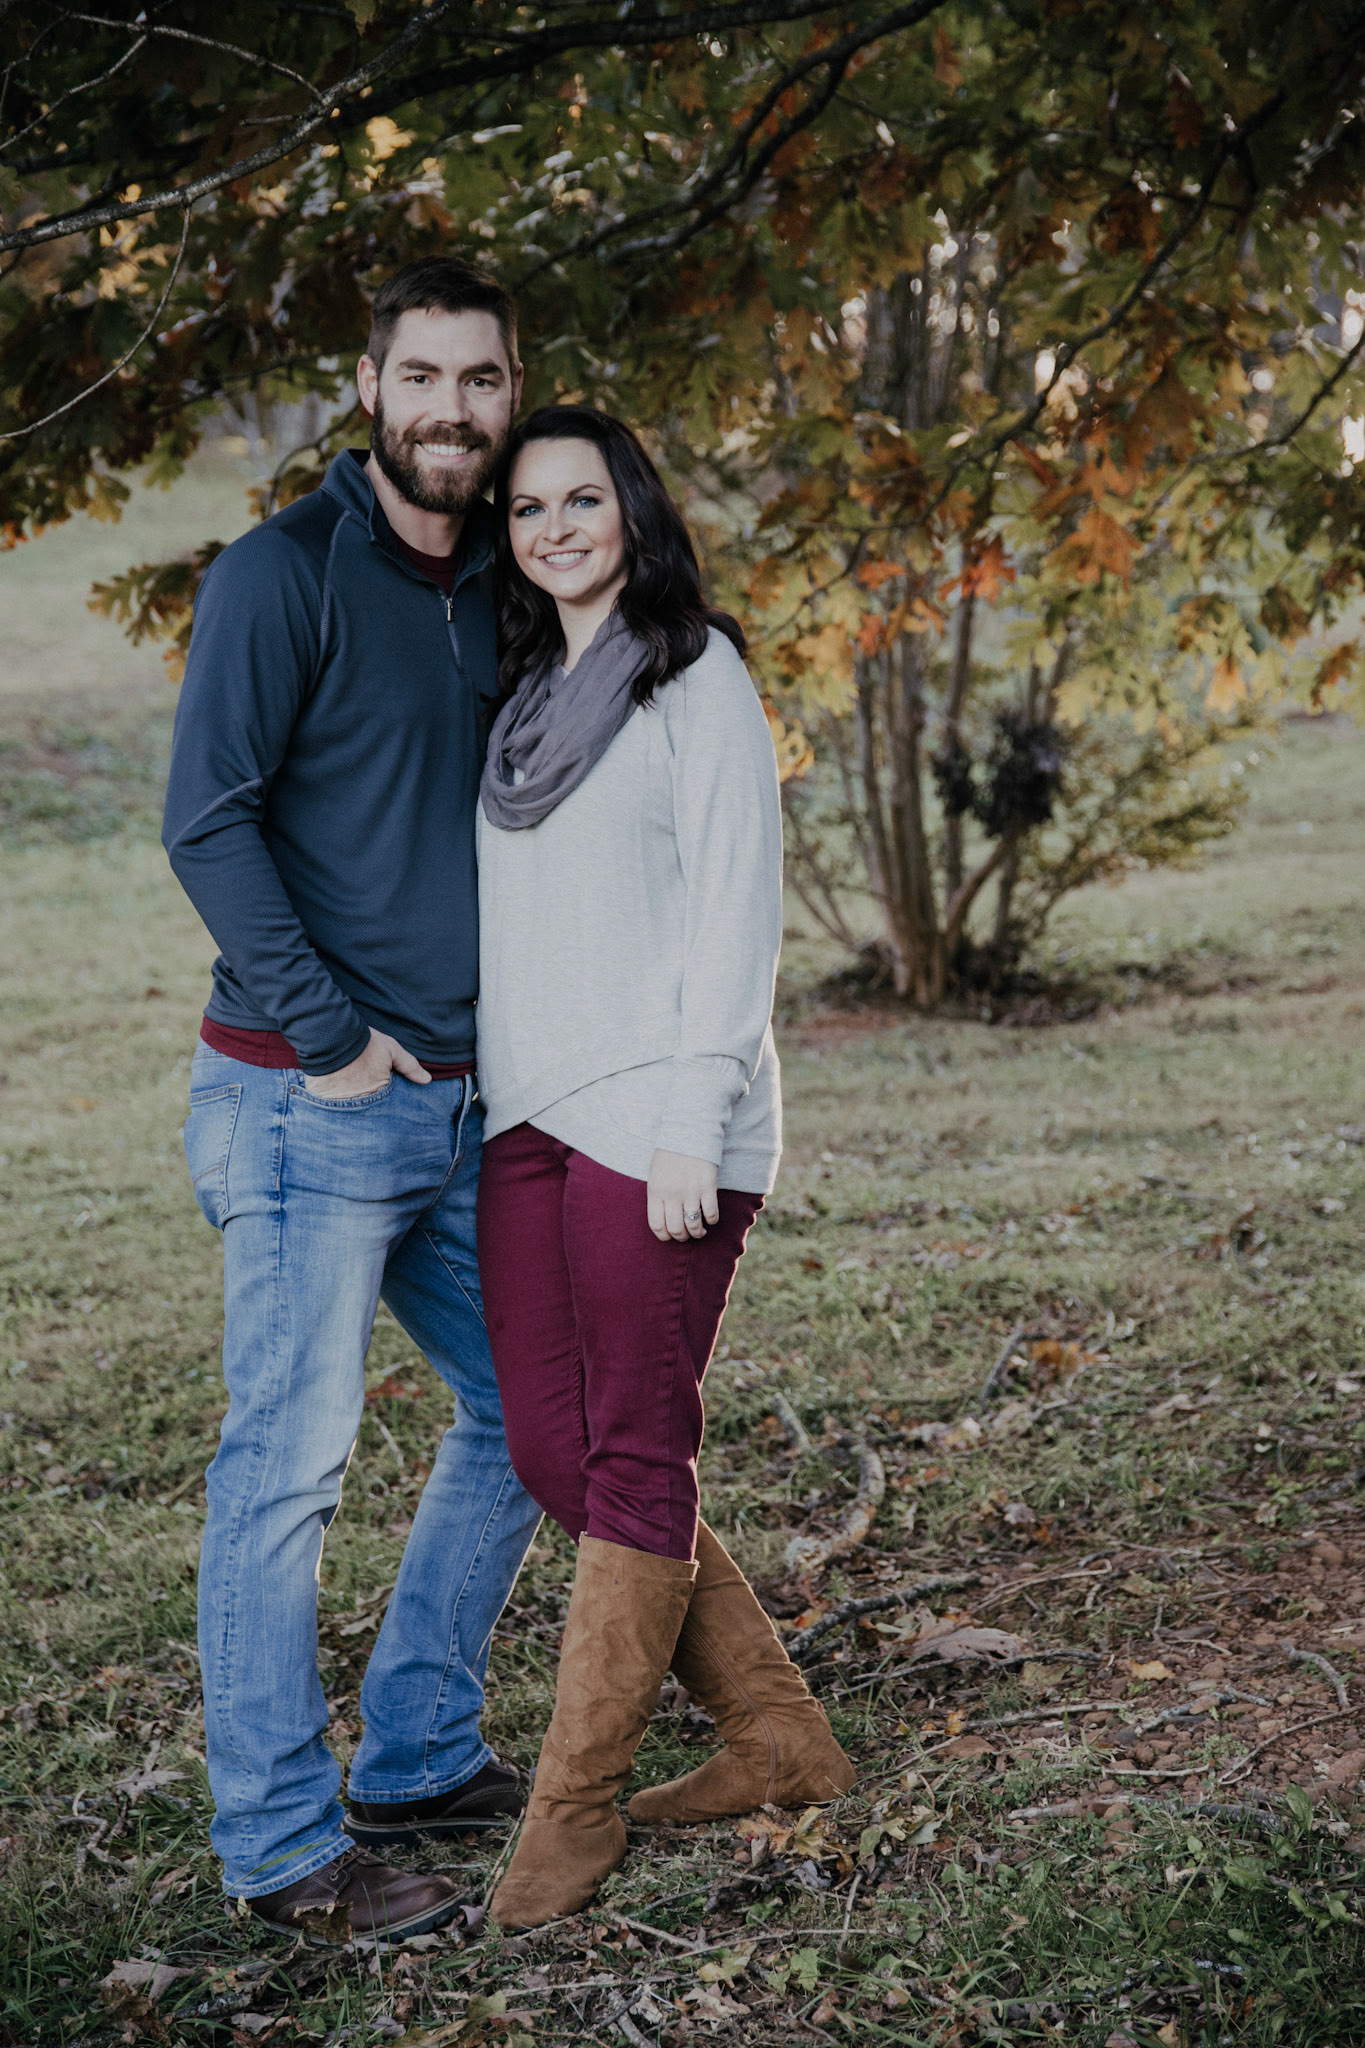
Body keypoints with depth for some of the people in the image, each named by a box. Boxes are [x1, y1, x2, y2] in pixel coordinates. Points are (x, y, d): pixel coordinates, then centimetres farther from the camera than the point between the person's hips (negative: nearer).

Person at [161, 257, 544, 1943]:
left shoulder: (501, 588, 14)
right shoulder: (282, 573, -8)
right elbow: (208, 822, -14)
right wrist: (335, 1034, -15)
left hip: (463, 1105, 8)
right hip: (310, 1104, -8)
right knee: (291, 1459, -3)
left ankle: (416, 1757, 28)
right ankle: (280, 1844, 9)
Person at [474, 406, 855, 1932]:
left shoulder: (697, 679, -1)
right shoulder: (524, 695, 19)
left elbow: (737, 912, -8)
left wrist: (691, 1126, -15)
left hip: (654, 1118, -7)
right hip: (525, 1117, 7)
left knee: (634, 1457, -2)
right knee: (549, 1451, 5)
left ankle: (574, 1806, 8)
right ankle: (779, 1733, 19)